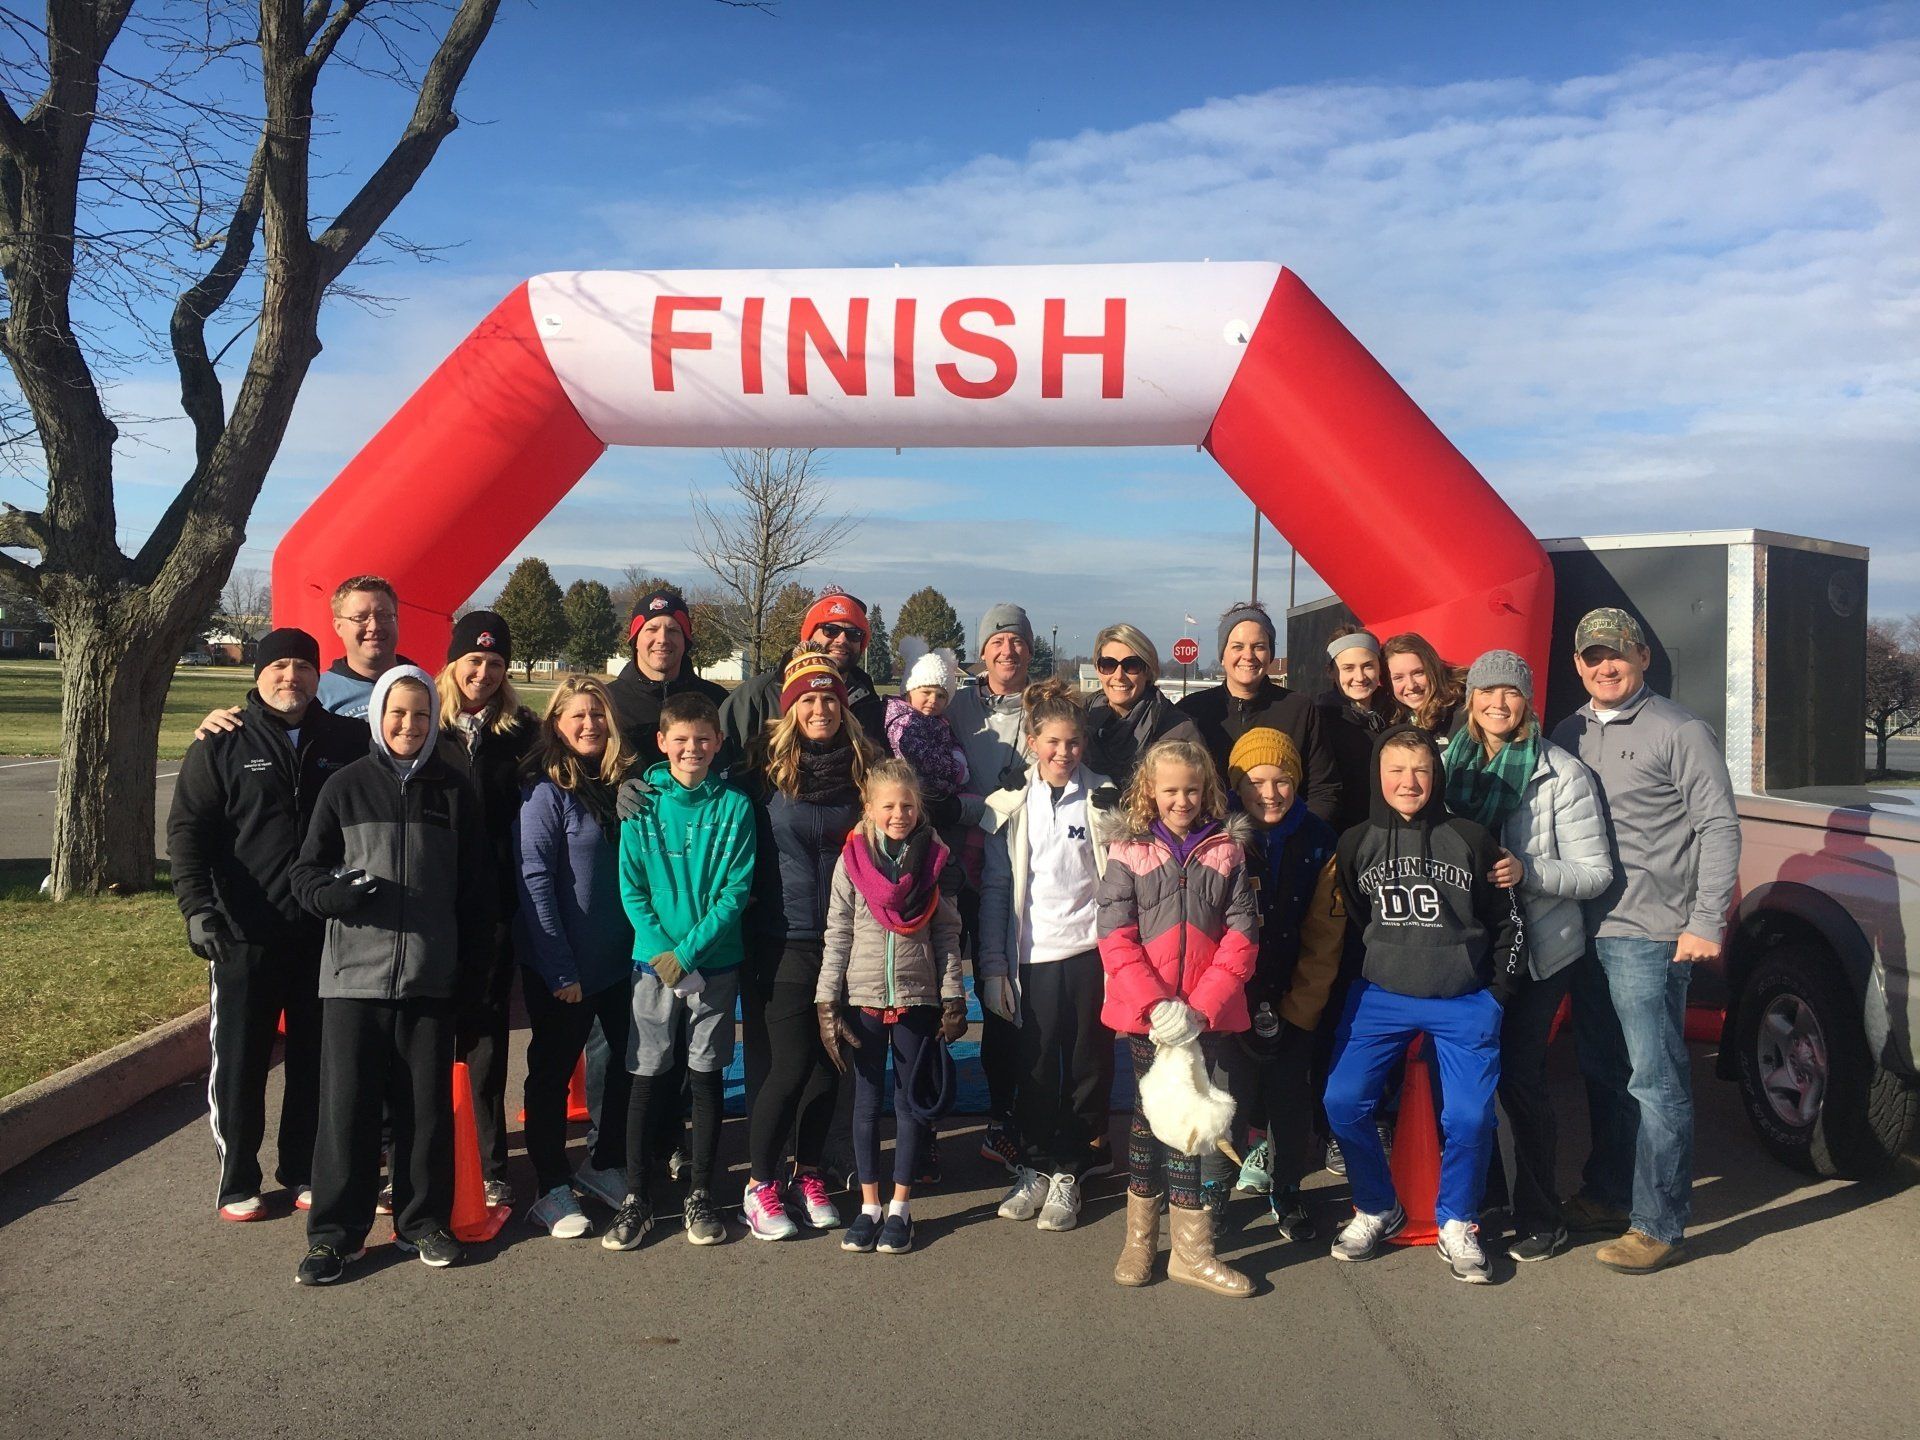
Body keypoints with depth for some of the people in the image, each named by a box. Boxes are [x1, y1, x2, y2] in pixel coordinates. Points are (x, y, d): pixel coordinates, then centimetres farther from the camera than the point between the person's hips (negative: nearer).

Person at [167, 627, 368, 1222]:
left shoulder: (347, 743, 5)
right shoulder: (224, 744, 0)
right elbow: (187, 829, -4)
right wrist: (198, 905, -15)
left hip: (325, 934, 2)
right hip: (243, 934, -2)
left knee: (316, 1059, 11)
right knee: (238, 1060, 7)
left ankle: (304, 1172, 25)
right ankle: (237, 1180, 21)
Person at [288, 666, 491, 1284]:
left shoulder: (455, 791, 6)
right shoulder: (345, 787, 4)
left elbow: (477, 886, 9)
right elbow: (305, 872, 7)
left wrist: (473, 966, 4)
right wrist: (336, 893, -16)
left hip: (429, 977, 1)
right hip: (354, 974, -1)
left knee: (427, 1106, 7)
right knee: (346, 1105, 2)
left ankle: (423, 1220, 22)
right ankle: (335, 1232, 15)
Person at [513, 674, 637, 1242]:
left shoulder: (623, 783, 7)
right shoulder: (545, 790, -11)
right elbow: (534, 880, -16)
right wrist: (559, 970, -19)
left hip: (622, 956, 6)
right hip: (562, 965, -6)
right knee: (553, 1071, 6)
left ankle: (605, 1164, 31)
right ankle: (551, 1190, 18)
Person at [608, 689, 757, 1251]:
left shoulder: (734, 806, -2)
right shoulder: (643, 804, 0)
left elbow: (736, 892, -6)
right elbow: (632, 888, -2)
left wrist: (687, 952, -14)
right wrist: (660, 953, -13)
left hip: (715, 962, 0)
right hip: (654, 960, 0)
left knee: (707, 1077, 8)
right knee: (647, 1079, 4)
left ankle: (701, 1195, 20)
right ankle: (637, 1199, 15)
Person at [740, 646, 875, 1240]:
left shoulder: (862, 764, 3)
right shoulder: (768, 763, -5)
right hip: (786, 939, -3)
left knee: (828, 1064, 10)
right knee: (791, 1065, -4)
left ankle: (808, 1177, 28)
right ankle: (760, 1185, 14)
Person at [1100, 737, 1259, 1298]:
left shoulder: (1227, 852, 4)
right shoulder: (1130, 853, 1)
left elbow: (1242, 938, 0)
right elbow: (1115, 939, -5)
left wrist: (1200, 1009, -10)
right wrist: (1156, 1004, -15)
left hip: (1206, 1014, 1)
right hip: (1144, 1013, 0)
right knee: (1149, 1114, 8)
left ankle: (1191, 1250, 15)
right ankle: (1140, 1238, 23)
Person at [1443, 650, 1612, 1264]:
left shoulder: (1562, 773, -7)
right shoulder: (1450, 762, 4)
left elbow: (1595, 873, -8)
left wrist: (1528, 872, -24)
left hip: (1540, 949, -4)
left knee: (1519, 1075, -5)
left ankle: (1541, 1219, 13)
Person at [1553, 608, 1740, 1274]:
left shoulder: (1680, 732, -4)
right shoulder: (1568, 734, 14)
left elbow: (1719, 827, -8)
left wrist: (1707, 921, -14)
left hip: (1649, 936, -6)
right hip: (1585, 932, 6)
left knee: (1655, 1081, -3)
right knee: (1601, 1072, 16)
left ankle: (1658, 1224, 5)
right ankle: (1608, 1194, 29)